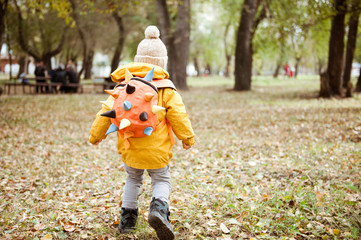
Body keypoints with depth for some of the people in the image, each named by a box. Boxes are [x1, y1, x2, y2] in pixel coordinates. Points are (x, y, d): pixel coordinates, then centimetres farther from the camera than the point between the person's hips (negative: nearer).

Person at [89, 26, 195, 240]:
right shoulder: (166, 90, -6)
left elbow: (107, 110, 4)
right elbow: (178, 115, -7)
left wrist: (96, 134, 17)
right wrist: (187, 137, 9)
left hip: (129, 149, 3)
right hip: (157, 149, -3)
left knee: (133, 180, 25)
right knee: (162, 180, 15)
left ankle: (127, 219, 27)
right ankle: (159, 208, -14)